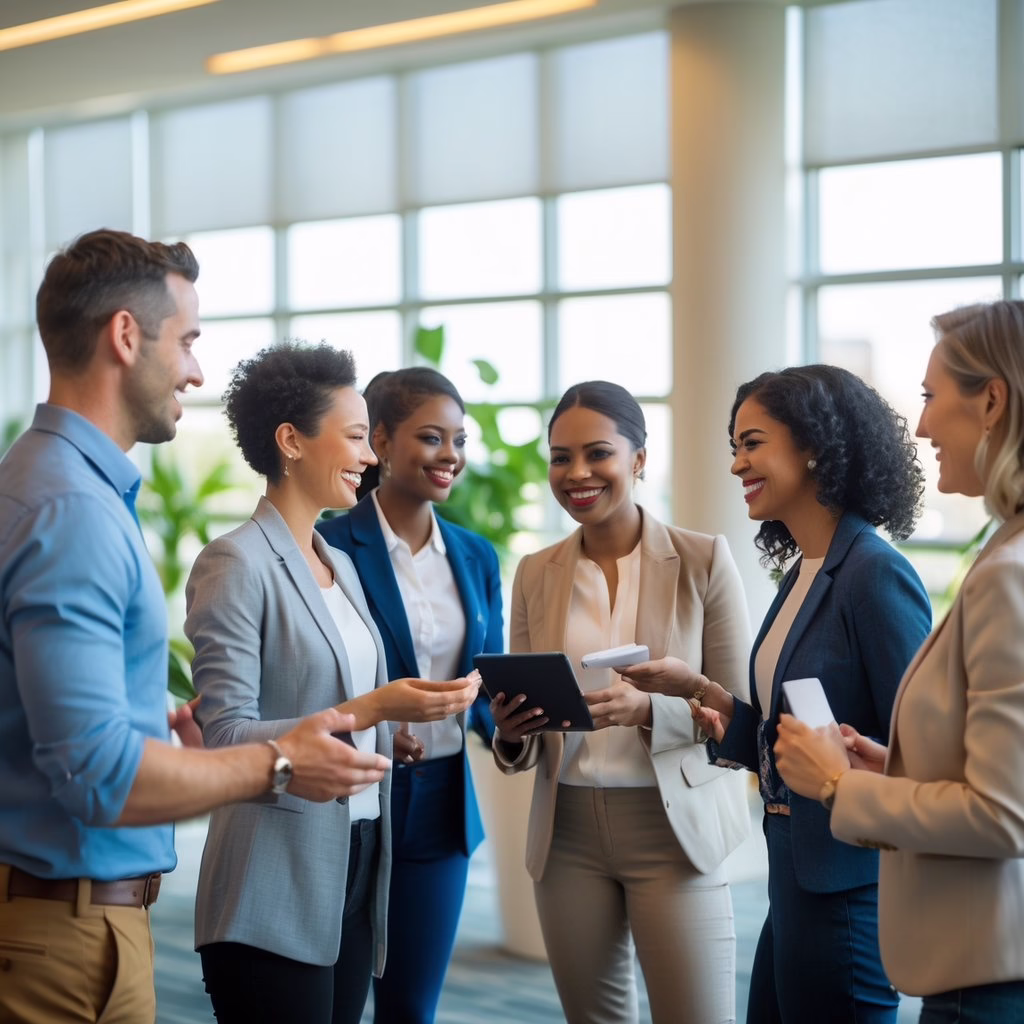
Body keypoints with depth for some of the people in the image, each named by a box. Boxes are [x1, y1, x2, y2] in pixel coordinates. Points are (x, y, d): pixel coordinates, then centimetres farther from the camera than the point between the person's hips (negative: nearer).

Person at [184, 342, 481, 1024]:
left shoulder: (341, 564, 14)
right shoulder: (237, 564, -10)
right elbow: (225, 736, -17)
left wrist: (398, 728, 4)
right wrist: (369, 710, -23)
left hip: (358, 864, 7)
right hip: (278, 893, -7)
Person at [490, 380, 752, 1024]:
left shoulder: (704, 559, -3)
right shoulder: (536, 574, 7)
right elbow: (525, 747, 12)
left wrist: (647, 709, -22)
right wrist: (512, 735, -12)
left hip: (674, 826, -3)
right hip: (568, 831, 4)